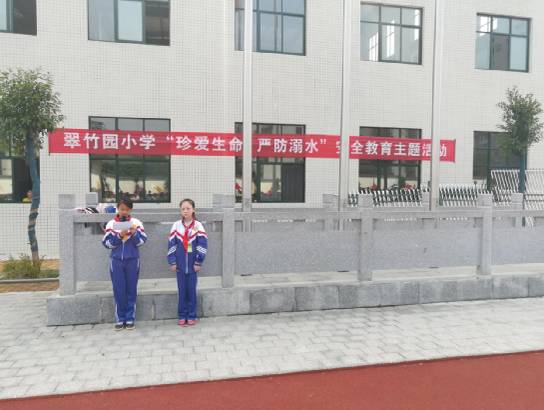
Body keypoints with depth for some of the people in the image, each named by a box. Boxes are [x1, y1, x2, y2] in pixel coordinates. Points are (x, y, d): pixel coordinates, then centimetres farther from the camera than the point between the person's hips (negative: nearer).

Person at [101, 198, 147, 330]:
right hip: (116, 260, 0)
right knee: (118, 290, 4)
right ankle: (120, 319, 14)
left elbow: (141, 241, -3)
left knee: (131, 290, 5)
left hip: (132, 260, 0)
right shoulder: (111, 224, 1)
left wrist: (134, 233, -20)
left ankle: (130, 319, 14)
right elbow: (107, 243, -3)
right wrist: (119, 236, -16)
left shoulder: (136, 223, 0)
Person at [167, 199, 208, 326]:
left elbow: (202, 245, -5)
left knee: (192, 290, 6)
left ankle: (191, 316, 15)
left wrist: (199, 262, -9)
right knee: (182, 291, 8)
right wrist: (172, 262, -3)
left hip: (193, 264, -1)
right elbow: (171, 244, 3)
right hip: (180, 264, 1)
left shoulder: (198, 226, -2)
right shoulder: (176, 225, 2)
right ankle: (182, 316, 18)